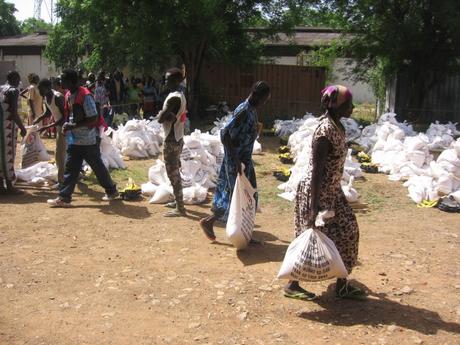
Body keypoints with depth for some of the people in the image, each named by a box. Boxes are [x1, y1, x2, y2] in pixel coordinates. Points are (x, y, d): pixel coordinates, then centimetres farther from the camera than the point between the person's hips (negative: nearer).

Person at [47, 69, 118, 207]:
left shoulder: (85, 96, -19)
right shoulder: (69, 95, 7)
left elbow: (93, 119, -21)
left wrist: (73, 126, -23)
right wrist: (67, 124, -2)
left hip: (88, 140, -7)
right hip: (74, 139, 8)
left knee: (97, 167, 6)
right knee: (70, 168, 5)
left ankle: (112, 191, 24)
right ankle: (64, 198, 9)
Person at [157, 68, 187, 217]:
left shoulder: (173, 98, -20)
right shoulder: (180, 95, 12)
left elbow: (160, 119, -24)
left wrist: (161, 114, -3)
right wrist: (167, 115, -3)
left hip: (172, 140, -10)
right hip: (177, 138, 10)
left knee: (172, 172, -7)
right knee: (175, 171, 19)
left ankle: (180, 208, -5)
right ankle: (178, 201, 31)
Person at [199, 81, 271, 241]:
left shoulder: (252, 110, 8)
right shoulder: (244, 111, -21)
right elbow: (225, 134, -28)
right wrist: (235, 161, -28)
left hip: (245, 161, 10)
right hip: (236, 162, -10)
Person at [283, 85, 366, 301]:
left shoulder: (337, 127, 8)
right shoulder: (325, 131, -21)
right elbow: (317, 169, -23)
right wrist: (315, 202, -24)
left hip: (332, 191, 10)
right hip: (316, 191, -10)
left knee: (347, 231, 12)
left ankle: (342, 286, 23)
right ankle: (292, 285, 16)